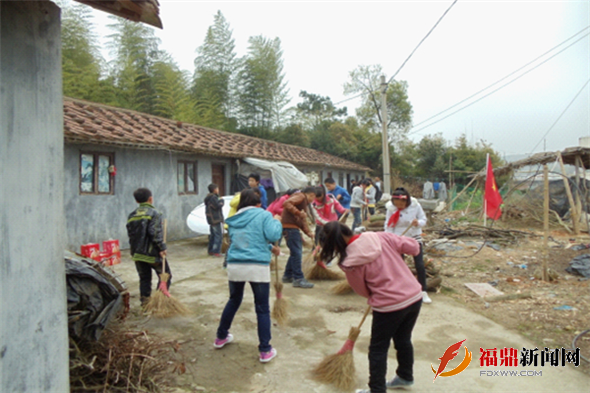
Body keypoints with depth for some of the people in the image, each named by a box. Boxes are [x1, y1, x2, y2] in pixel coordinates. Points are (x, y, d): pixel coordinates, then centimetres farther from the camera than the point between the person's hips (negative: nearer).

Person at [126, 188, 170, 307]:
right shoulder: (153, 213, -10)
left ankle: (145, 302, 15)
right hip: (152, 252, -6)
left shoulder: (132, 215, 10)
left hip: (137, 253, 6)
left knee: (144, 278, 15)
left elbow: (130, 234, 13)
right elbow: (155, 233, -19)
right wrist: (162, 248, -15)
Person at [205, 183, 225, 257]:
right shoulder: (213, 197, -16)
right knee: (218, 235, -8)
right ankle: (216, 252, -10)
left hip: (211, 220, 10)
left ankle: (210, 250, 21)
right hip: (216, 220, -10)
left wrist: (219, 200, 10)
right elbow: (218, 206, -20)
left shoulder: (208, 198, 17)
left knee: (212, 235, 16)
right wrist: (221, 200, -4)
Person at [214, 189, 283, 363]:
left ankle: (221, 337, 40)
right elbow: (273, 235, -15)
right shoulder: (264, 215, -3)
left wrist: (269, 247, 26)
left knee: (233, 301, 26)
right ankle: (265, 351, 10)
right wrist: (277, 222, 5)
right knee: (262, 309, 7)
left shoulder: (234, 219, 13)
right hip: (258, 267, -5)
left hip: (234, 266, 5)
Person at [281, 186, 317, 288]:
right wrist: (299, 213, -25)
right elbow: (287, 203, -22)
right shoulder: (301, 196, -6)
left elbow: (303, 221, 25)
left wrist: (308, 232, 13)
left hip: (294, 227, 11)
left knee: (296, 252, 16)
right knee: (296, 252, -10)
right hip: (289, 226, -11)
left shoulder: (305, 202, 24)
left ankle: (287, 276, 25)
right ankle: (298, 279, -6)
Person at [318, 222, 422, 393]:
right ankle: (405, 377, 47)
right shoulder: (382, 237, -5)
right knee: (403, 340, 27)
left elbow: (364, 291, -1)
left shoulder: (350, 262, -14)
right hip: (415, 297, 6)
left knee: (378, 349, 14)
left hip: (389, 306, -6)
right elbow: (414, 247, 0)